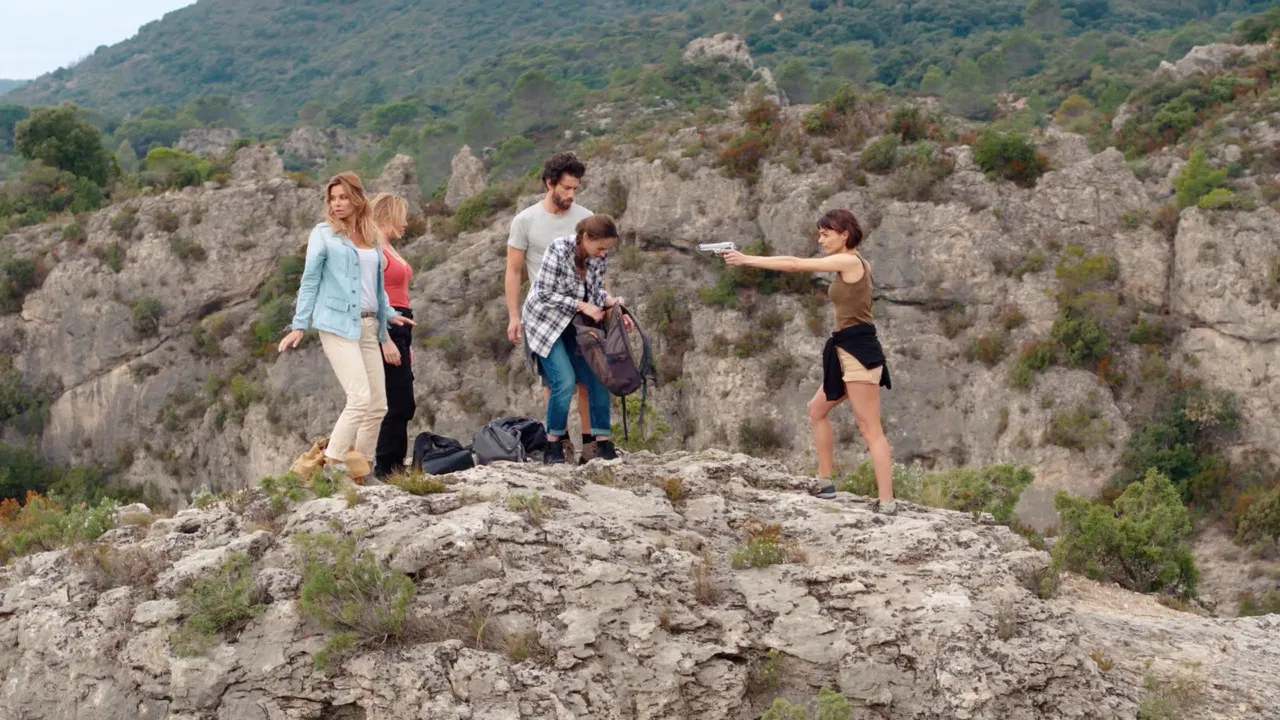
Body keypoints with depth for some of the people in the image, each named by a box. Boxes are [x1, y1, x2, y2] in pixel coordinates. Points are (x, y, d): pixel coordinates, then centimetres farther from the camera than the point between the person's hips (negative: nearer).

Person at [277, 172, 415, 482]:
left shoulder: (372, 238, 16)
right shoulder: (324, 234, 2)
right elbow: (310, 280, 1)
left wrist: (388, 315, 14)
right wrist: (299, 325, -3)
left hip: (368, 326, 6)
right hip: (337, 324, -6)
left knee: (378, 404, 4)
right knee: (361, 398, -18)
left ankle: (360, 467, 14)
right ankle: (332, 463, -11)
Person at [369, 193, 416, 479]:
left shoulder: (390, 250, 18)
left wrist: (406, 342, 22)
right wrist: (386, 341, -22)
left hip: (399, 328, 10)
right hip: (384, 328, -10)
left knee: (402, 405, 11)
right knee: (400, 404, -8)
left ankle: (390, 465, 16)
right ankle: (385, 467, -2)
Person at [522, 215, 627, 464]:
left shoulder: (597, 255, -7)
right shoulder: (559, 249, -25)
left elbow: (596, 288, 3)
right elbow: (545, 294, -23)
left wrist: (609, 301, -18)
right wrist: (583, 306, -26)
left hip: (575, 324, 6)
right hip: (546, 321, -6)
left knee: (597, 378, -4)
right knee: (565, 381, -17)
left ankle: (602, 441, 7)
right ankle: (553, 444, 0)